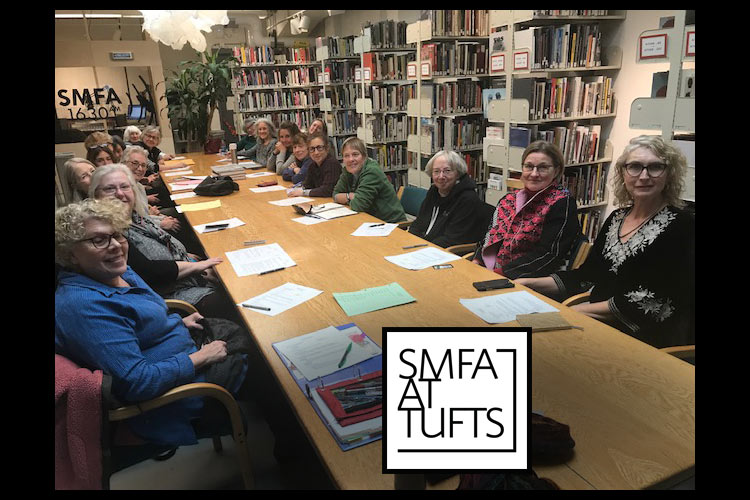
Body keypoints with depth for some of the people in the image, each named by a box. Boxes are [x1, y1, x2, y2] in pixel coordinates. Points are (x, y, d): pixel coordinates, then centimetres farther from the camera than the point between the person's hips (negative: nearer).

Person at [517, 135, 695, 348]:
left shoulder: (681, 225, -10)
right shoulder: (617, 218, 10)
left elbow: (650, 303, -17)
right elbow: (586, 275, 10)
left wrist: (578, 310, -17)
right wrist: (530, 284, -1)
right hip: (599, 322, 6)